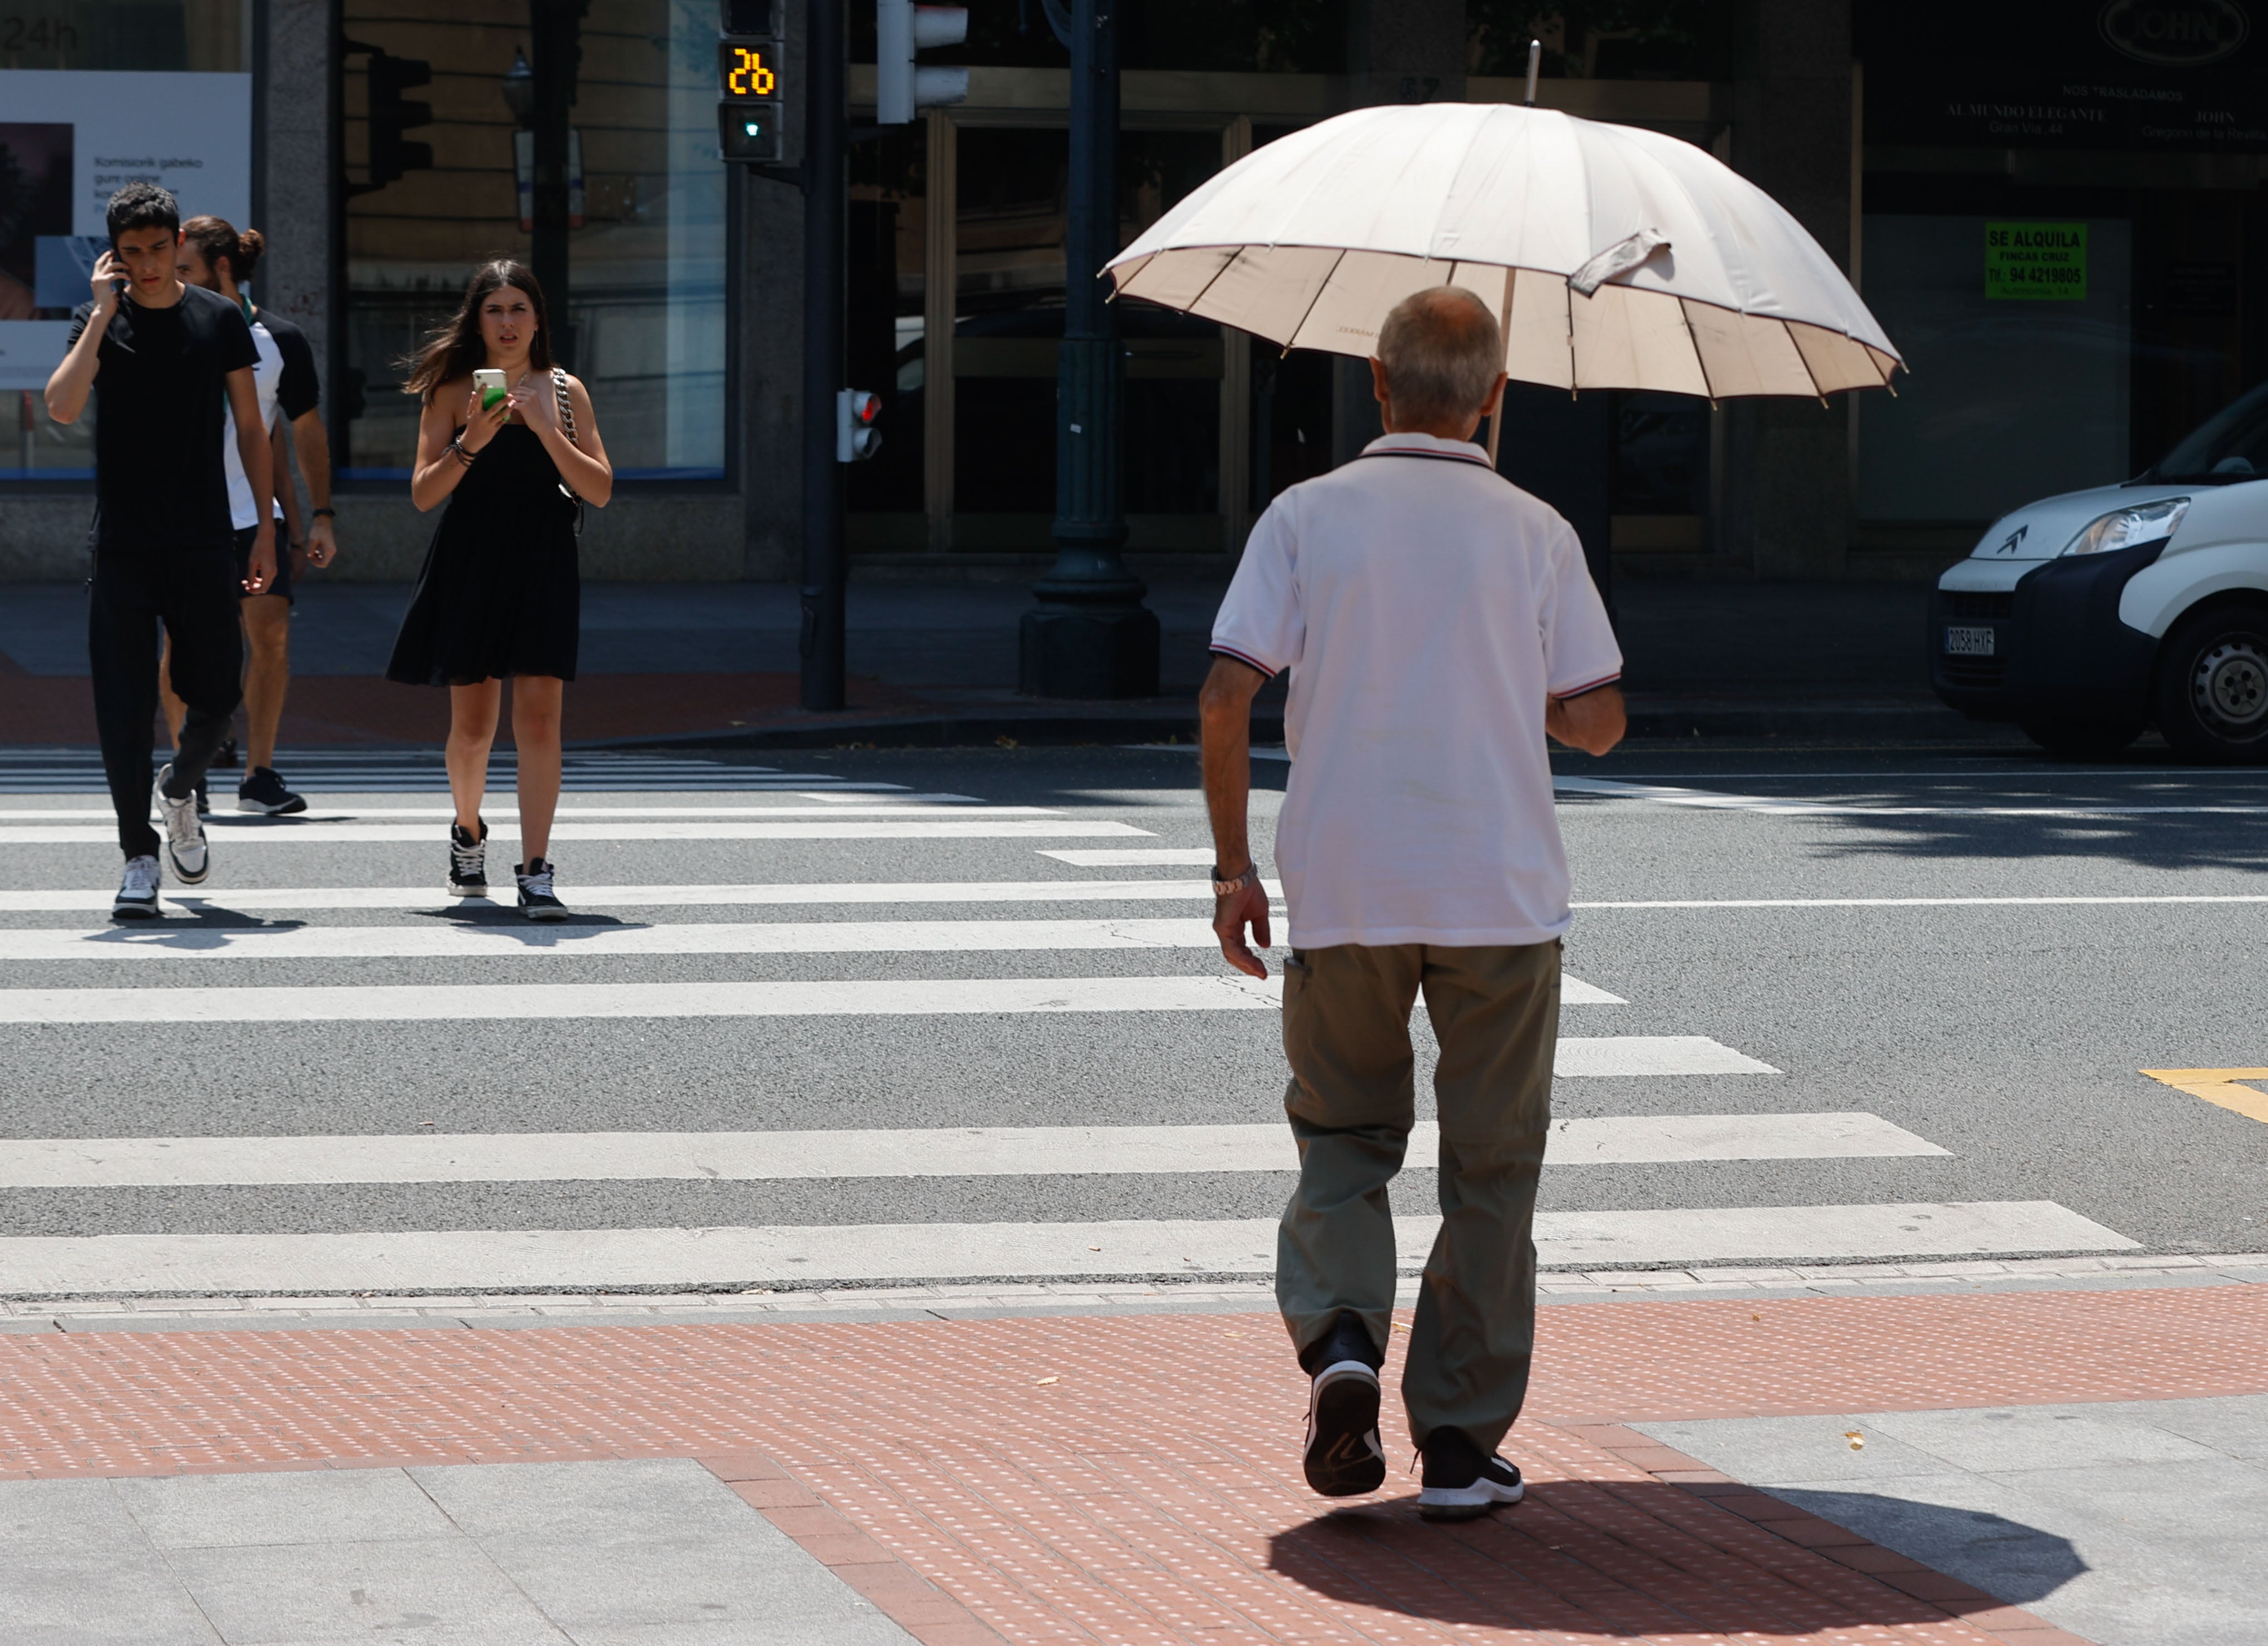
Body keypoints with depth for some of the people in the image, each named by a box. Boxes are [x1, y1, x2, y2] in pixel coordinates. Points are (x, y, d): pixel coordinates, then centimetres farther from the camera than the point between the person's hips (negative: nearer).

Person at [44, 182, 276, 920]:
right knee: (124, 706, -4)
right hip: (122, 546, -1)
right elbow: (62, 406, -17)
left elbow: (251, 428, 9)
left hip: (204, 542, 1)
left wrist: (266, 527, 4)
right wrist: (104, 313, -16)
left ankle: (181, 790, 34)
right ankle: (139, 857, 5)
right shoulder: (100, 320, 1)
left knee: (217, 696, 3)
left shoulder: (219, 319, 4)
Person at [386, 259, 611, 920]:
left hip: (542, 564, 0)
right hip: (470, 561, 0)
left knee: (538, 716, -11)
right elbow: (423, 493, -1)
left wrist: (546, 432, -11)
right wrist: (471, 442, -16)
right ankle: (468, 831, 35)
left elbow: (601, 491, 0)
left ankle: (536, 872, -12)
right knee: (471, 726, 6)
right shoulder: (453, 391, 4)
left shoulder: (566, 392, 7)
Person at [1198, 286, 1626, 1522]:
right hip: (1501, 890, 0)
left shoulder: (1306, 518, -1)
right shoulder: (1534, 534, -1)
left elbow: (1226, 697, -7)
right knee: (1489, 1163, 9)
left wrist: (1232, 868, 2)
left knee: (1342, 1134, 17)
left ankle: (1338, 1335, -9)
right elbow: (1597, 721, 0)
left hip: (1344, 891, 1)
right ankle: (1460, 1443, 8)